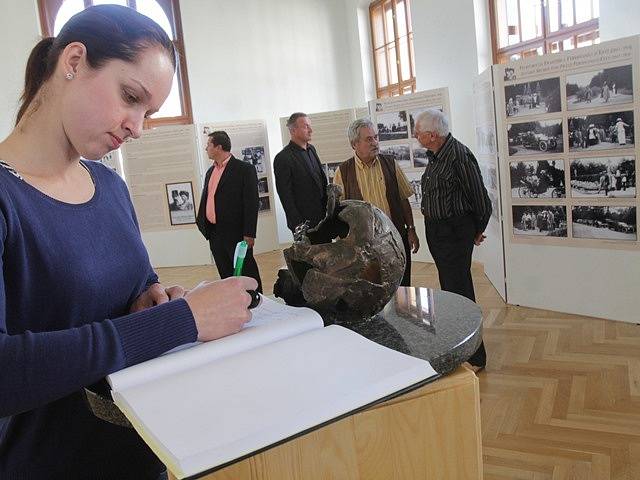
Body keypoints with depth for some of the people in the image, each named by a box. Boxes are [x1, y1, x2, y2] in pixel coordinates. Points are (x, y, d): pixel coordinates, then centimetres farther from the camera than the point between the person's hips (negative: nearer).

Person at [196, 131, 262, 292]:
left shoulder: (245, 169, -8)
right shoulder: (210, 171, 14)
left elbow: (251, 203, -12)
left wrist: (249, 233, -16)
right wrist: (201, 223, 8)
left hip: (236, 233, -7)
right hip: (214, 233, 7)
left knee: (247, 273, 1)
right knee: (226, 276, 13)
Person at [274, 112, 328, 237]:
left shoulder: (311, 149, 12)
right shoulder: (282, 158, -13)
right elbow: (285, 196, -14)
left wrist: (328, 208, 13)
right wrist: (298, 225, -16)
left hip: (323, 217, 7)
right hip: (303, 222, -7)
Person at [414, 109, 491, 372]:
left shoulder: (459, 156, -20)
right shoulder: (435, 155, 8)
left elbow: (480, 200, -13)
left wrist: (478, 231, 0)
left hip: (454, 233, -9)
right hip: (436, 230, 9)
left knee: (459, 291, -3)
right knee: (448, 288, 19)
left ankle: (474, 357, 11)